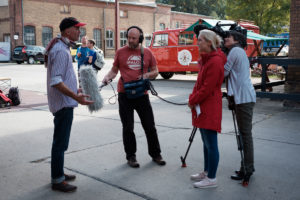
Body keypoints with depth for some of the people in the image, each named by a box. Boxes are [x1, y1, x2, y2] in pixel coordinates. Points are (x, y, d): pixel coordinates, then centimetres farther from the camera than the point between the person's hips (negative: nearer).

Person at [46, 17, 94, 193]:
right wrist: (76, 97, -31)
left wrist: (76, 90, 28)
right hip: (63, 103, -11)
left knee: (61, 141, 19)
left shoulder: (62, 48, 15)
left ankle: (59, 173, 32)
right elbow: (55, 81, -26)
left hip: (64, 102, 11)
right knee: (60, 143, -3)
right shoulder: (61, 51, -18)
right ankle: (57, 181, 7)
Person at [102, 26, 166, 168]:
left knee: (150, 126, 8)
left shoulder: (147, 53, 4)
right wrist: (107, 77, -10)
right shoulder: (120, 52, 2)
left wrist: (147, 75, -10)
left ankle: (155, 154, 25)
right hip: (124, 95, -1)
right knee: (128, 128, 7)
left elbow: (155, 71, 10)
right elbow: (114, 70, 9)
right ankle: (130, 156, 21)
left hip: (142, 94, 1)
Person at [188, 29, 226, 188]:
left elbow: (207, 88, -19)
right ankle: (206, 172, 30)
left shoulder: (215, 61, -17)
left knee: (211, 144, -2)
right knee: (206, 142, 18)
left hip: (210, 108, -10)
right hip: (202, 107, 10)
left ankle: (211, 179, 8)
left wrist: (193, 100, -9)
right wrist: (192, 98, 7)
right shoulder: (205, 59, 15)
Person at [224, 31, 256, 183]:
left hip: (244, 98, -10)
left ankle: (247, 170, -1)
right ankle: (248, 167, 21)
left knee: (245, 133, -6)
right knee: (245, 133, 13)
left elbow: (224, 72, -11)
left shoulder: (236, 51, -7)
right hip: (243, 97, 10)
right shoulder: (241, 52, 23)